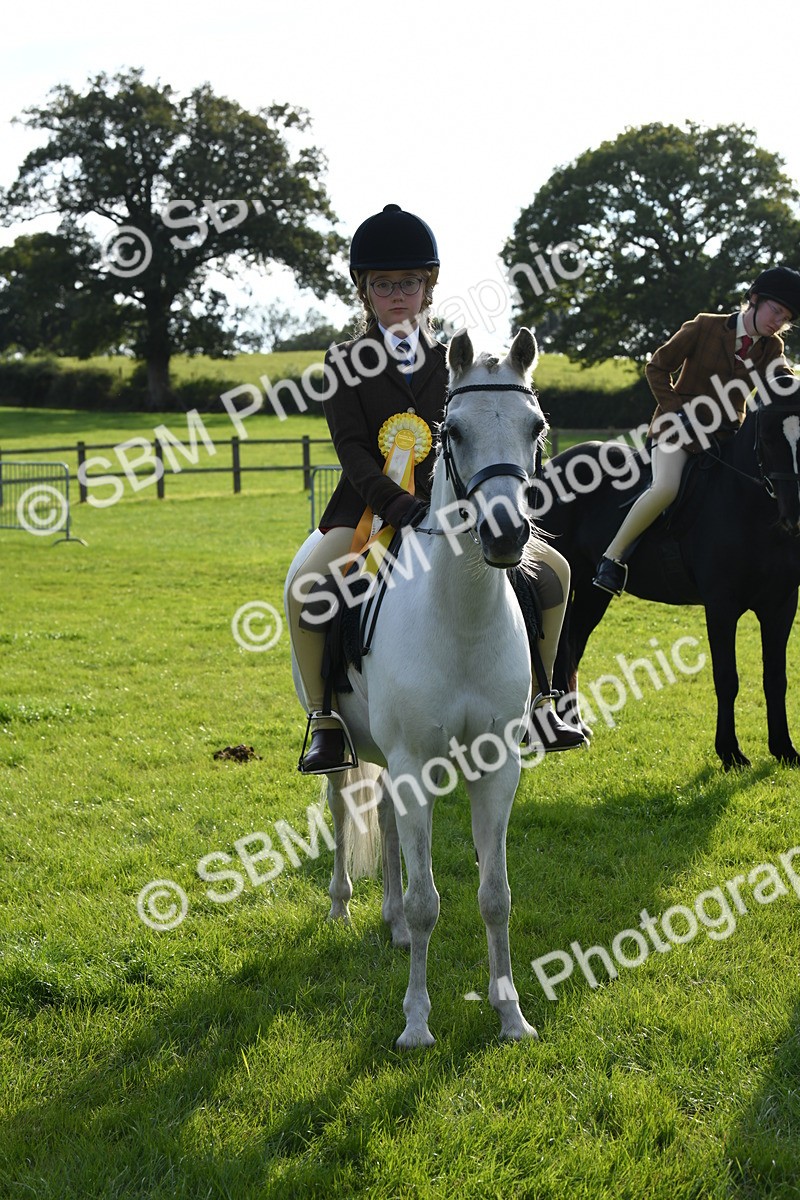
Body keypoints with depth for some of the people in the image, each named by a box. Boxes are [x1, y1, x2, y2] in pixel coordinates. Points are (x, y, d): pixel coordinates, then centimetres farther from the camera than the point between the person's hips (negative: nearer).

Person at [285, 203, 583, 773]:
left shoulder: (452, 358, 11)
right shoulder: (347, 362, 2)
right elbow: (352, 449, -9)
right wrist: (395, 504, -25)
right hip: (368, 508, -3)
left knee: (553, 571, -7)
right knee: (304, 587, -30)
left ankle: (536, 699, 8)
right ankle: (324, 718, -14)